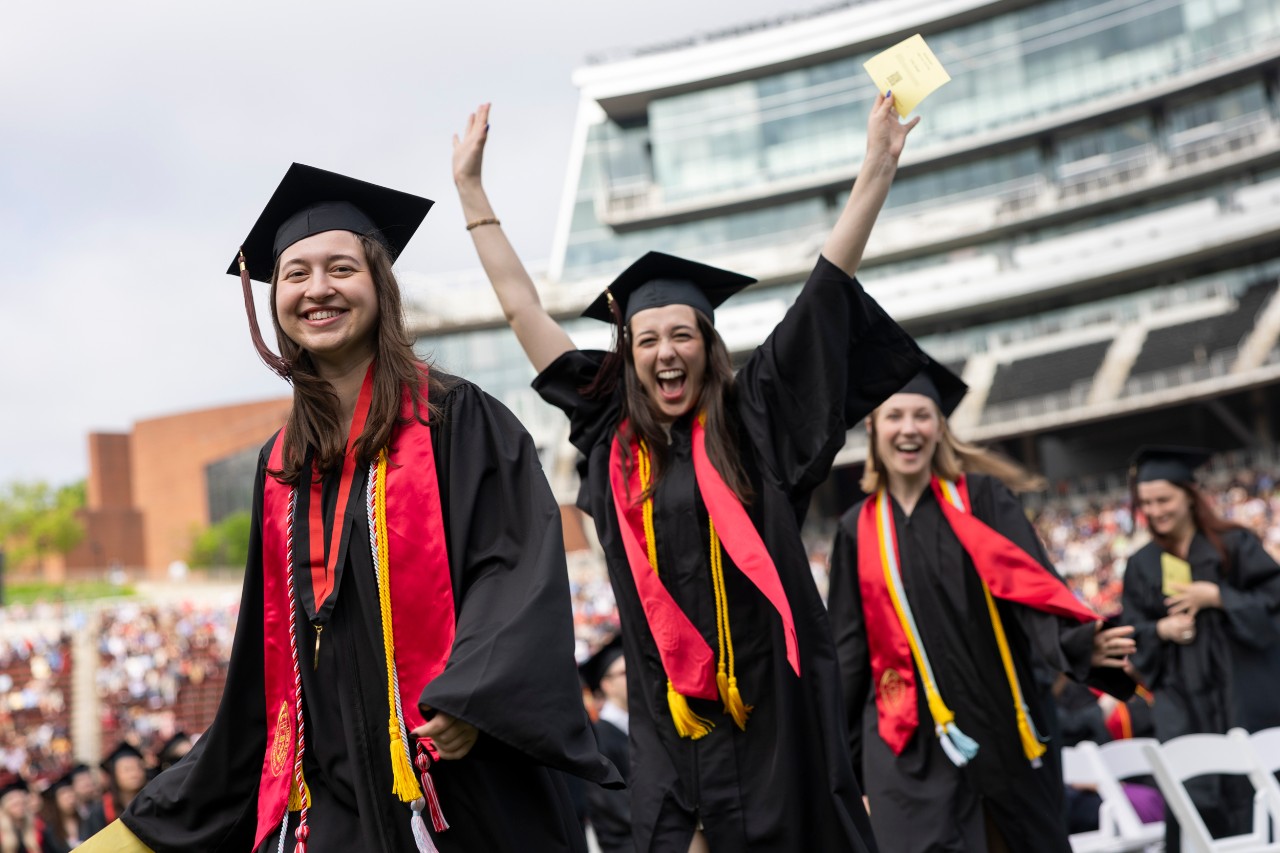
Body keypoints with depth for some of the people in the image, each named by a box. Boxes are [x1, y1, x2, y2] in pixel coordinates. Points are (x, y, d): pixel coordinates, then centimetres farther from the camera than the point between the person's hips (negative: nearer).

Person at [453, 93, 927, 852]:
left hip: (775, 704, -1)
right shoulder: (611, 437, 8)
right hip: (672, 715, 2)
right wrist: (471, 187, 19)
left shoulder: (753, 420, 4)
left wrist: (878, 166, -1)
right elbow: (523, 308, 14)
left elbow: (827, 288, 2)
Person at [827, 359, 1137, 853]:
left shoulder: (981, 499, 1)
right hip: (910, 744, 1)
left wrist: (1076, 643, -31)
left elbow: (1031, 582, -11)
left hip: (1003, 727, 0)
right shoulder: (857, 530, 7)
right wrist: (840, 755, 9)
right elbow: (848, 648, 11)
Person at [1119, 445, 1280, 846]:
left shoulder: (1233, 546, 0)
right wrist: (1160, 630, -10)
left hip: (1243, 694, -2)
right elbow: (1130, 633, 10)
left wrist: (1216, 596, -15)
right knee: (1192, 803, -9)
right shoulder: (1142, 565, 9)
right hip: (1183, 703, 2)